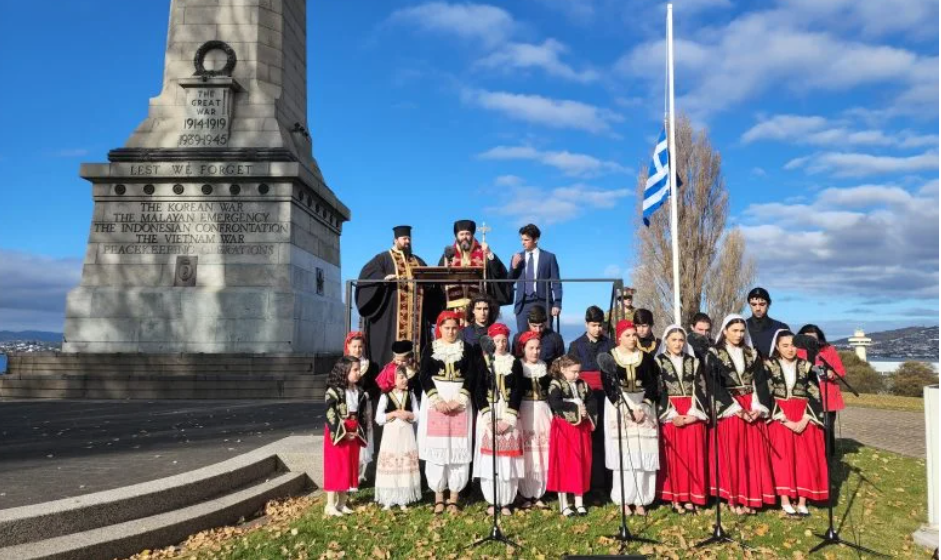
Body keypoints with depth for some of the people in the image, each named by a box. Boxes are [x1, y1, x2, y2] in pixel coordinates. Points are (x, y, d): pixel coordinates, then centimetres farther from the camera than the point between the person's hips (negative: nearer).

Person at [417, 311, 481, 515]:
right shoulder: (430, 348, 6)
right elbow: (424, 376, -2)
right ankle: (438, 498, 5)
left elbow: (472, 376, 0)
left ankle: (454, 499, 4)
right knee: (436, 448, -2)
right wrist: (437, 400, -14)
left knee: (458, 448, -2)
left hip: (460, 401, 0)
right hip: (434, 400, 0)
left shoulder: (467, 349, 7)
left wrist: (459, 400, -12)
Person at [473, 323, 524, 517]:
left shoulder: (515, 363, 6)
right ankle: (492, 501, 7)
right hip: (487, 414, 0)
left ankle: (506, 502, 6)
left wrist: (508, 419, -10)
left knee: (508, 459, -1)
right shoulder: (483, 362, 4)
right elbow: (479, 392, -1)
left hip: (509, 415, 0)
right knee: (489, 457, -2)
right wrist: (489, 417, -11)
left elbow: (518, 392, 0)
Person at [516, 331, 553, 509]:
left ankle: (538, 495, 13)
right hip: (524, 412, -4)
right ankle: (526, 495, 6)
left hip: (543, 412, 4)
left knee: (543, 454, 4)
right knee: (526, 454, -4)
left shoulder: (544, 366, 11)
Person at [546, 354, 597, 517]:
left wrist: (586, 411, -12)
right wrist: (576, 407, -20)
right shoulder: (556, 385, -9)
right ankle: (564, 505, 9)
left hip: (581, 429, 5)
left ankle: (579, 503, 18)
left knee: (581, 465, 8)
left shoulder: (583, 385, 10)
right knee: (563, 465, 0)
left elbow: (592, 402, 9)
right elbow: (555, 403, -24)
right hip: (564, 429, -5)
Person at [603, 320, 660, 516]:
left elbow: (653, 385, 3)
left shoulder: (645, 357, 6)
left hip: (644, 406, 2)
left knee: (643, 454, -2)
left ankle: (640, 500, 5)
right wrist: (625, 409, -15)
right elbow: (608, 386, -6)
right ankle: (624, 500, 1)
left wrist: (643, 408, -11)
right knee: (623, 453, -6)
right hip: (618, 407, -2)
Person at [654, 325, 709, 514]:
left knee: (693, 454, 1)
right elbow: (657, 391, -4)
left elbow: (700, 389, 5)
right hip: (670, 414, -2)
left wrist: (694, 413, -9)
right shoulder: (658, 362, 3)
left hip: (693, 414, 2)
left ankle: (691, 497, 8)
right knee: (673, 455, -1)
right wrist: (672, 415, -13)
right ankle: (675, 498, 4)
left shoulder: (694, 361, 11)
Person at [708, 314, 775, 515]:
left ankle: (750, 498, 10)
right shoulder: (715, 355, -1)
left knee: (754, 454, 3)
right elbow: (715, 386, -8)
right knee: (731, 455, -2)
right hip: (728, 410, -4)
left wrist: (758, 407, -10)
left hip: (753, 409, 4)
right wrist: (736, 408, -15)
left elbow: (760, 382, 4)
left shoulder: (752, 354, 11)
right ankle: (734, 499, 4)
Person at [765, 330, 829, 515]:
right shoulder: (769, 365, -2)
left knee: (806, 458, 0)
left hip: (804, 418, 2)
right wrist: (785, 420, -14)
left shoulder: (806, 366, 4)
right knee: (782, 457, -3)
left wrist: (805, 419, -12)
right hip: (779, 418, -2)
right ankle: (785, 500, 3)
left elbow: (815, 395, 0)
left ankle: (802, 501, 7)